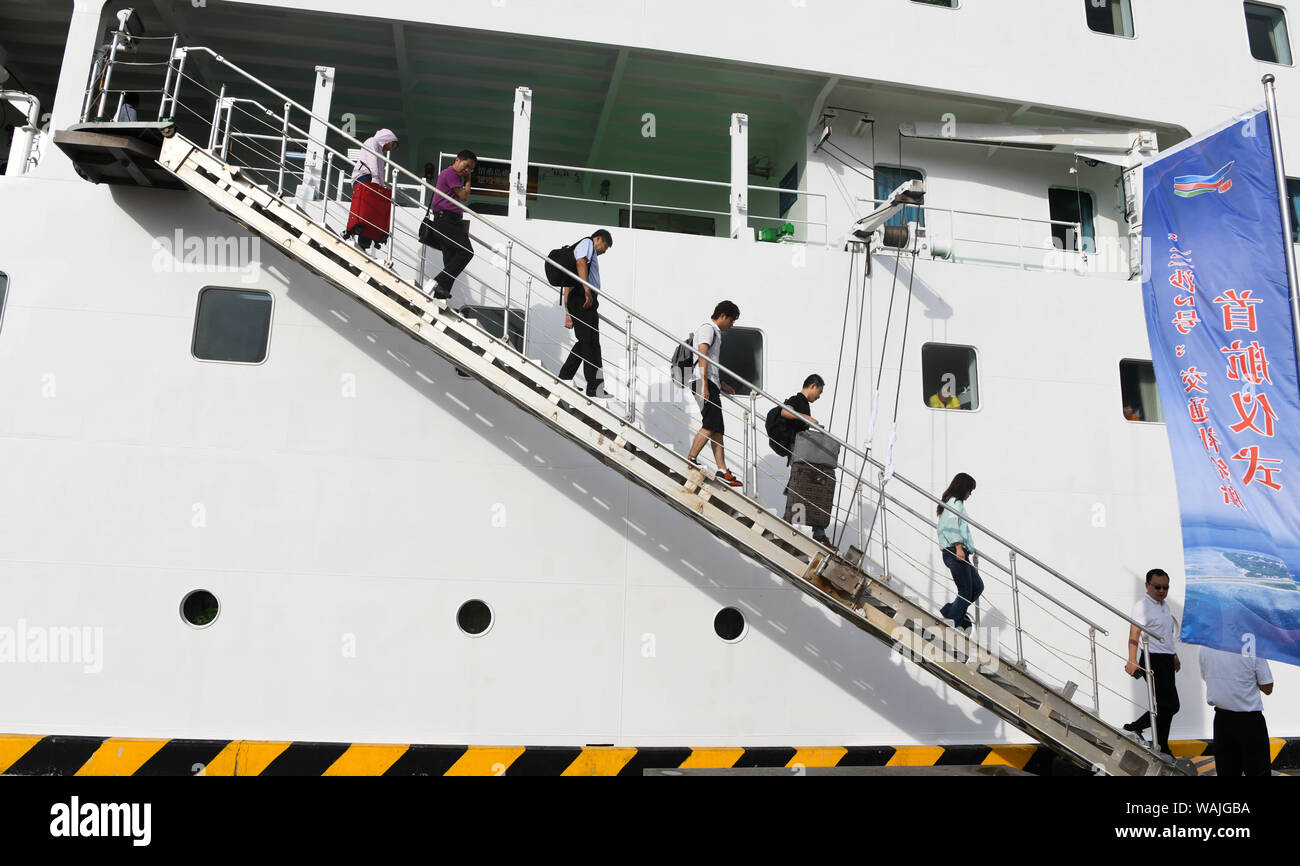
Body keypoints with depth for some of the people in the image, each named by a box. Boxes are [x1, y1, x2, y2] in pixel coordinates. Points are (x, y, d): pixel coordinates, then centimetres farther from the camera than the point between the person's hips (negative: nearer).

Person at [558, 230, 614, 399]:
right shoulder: (587, 243, 6)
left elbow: (568, 285, 31)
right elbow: (581, 263, -16)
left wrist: (568, 313, 29)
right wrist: (587, 291, -25)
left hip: (576, 301, 10)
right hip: (584, 299, -10)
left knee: (584, 342, 12)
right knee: (590, 342, -11)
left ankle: (564, 379, 15)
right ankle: (595, 385, -14)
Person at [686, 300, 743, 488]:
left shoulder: (715, 332, 27)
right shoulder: (708, 328, -4)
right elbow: (702, 357, -15)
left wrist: (722, 384, 30)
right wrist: (704, 386, -22)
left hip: (711, 384, 10)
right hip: (705, 383, -10)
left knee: (717, 429, 5)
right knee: (710, 426, -15)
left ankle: (722, 470, 4)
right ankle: (690, 460, -14)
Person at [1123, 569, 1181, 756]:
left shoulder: (1164, 604, 15)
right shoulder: (1142, 605, -14)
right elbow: (1134, 633, -23)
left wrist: (1174, 656, 30)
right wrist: (1132, 660, -32)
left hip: (1167, 660, 9)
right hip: (1153, 661, -9)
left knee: (1165, 705, 11)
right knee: (1171, 705, -11)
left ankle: (1161, 749, 21)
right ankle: (1134, 728, 0)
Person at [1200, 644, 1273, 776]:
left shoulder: (1205, 648, -5)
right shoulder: (1253, 649, -17)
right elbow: (1267, 689, -9)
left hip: (1221, 719, 4)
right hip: (1250, 721, -4)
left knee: (1226, 771, 12)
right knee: (1258, 771, 9)